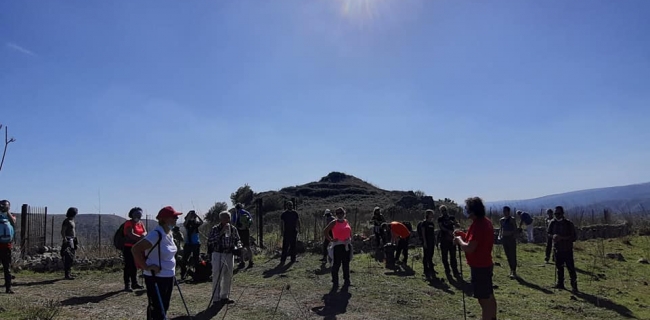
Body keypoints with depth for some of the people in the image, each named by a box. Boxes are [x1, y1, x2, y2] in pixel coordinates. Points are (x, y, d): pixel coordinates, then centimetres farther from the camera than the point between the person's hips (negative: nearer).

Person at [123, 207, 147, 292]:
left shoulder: (141, 223, 12)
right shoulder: (128, 223, -10)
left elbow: (145, 232, 2)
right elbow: (131, 234, -21)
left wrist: (143, 234, -20)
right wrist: (140, 237, -20)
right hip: (129, 247, -7)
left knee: (135, 266, 12)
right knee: (128, 266, -5)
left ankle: (134, 283, 20)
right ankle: (127, 285, -3)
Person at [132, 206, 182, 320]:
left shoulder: (169, 234, 7)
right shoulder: (156, 234, -22)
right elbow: (135, 249, -25)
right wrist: (146, 267, -23)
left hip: (169, 277, 9)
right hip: (156, 278, -9)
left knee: (164, 308, 18)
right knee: (157, 309, 0)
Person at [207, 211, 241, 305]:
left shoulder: (233, 229, 5)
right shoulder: (215, 229, -6)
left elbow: (237, 240, 14)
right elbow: (210, 241, -18)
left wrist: (238, 246, -7)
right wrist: (221, 233, -23)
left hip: (229, 255, 5)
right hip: (218, 254, -4)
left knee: (228, 276, 11)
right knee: (217, 276, -3)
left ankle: (225, 296, 23)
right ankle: (216, 298, 5)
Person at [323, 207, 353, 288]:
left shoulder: (346, 222, 11)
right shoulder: (334, 223, -3)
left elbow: (350, 231, 23)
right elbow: (325, 231, -6)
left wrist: (350, 239, 9)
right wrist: (331, 239, -9)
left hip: (347, 245, 5)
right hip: (337, 245, -5)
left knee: (346, 264, 11)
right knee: (336, 264, -4)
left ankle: (346, 281, 22)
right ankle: (335, 282, 5)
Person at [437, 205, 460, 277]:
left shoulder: (451, 217, 10)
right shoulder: (440, 219, 2)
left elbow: (458, 225, 4)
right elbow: (441, 227, -13)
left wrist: (453, 222, -17)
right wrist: (449, 231, -28)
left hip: (451, 239, 1)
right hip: (444, 240, -1)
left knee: (453, 256, -1)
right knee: (445, 256, 4)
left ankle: (455, 272, 0)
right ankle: (447, 270, 14)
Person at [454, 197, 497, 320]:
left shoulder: (477, 225, -24)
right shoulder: (485, 221, 7)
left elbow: (469, 248, -27)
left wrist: (459, 240, -11)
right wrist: (463, 235, 7)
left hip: (479, 267, -10)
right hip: (485, 264, 10)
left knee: (483, 299, -1)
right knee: (489, 296, 21)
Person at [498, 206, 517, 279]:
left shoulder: (512, 219, -8)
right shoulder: (501, 220, 9)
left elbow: (515, 229, -9)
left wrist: (514, 237, -18)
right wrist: (500, 236, 5)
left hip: (511, 238, -6)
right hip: (504, 238, 6)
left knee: (513, 255, -6)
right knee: (508, 255, 11)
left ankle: (514, 271, -4)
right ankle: (511, 270, 22)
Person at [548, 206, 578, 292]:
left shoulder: (569, 224, -10)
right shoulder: (553, 223, 2)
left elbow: (574, 237, -10)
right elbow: (549, 233, 13)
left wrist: (562, 237, -22)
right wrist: (553, 236, -10)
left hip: (567, 250, -4)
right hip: (557, 249, 4)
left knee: (570, 268, -5)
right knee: (559, 267, 13)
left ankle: (574, 284, 5)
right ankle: (560, 283, 24)